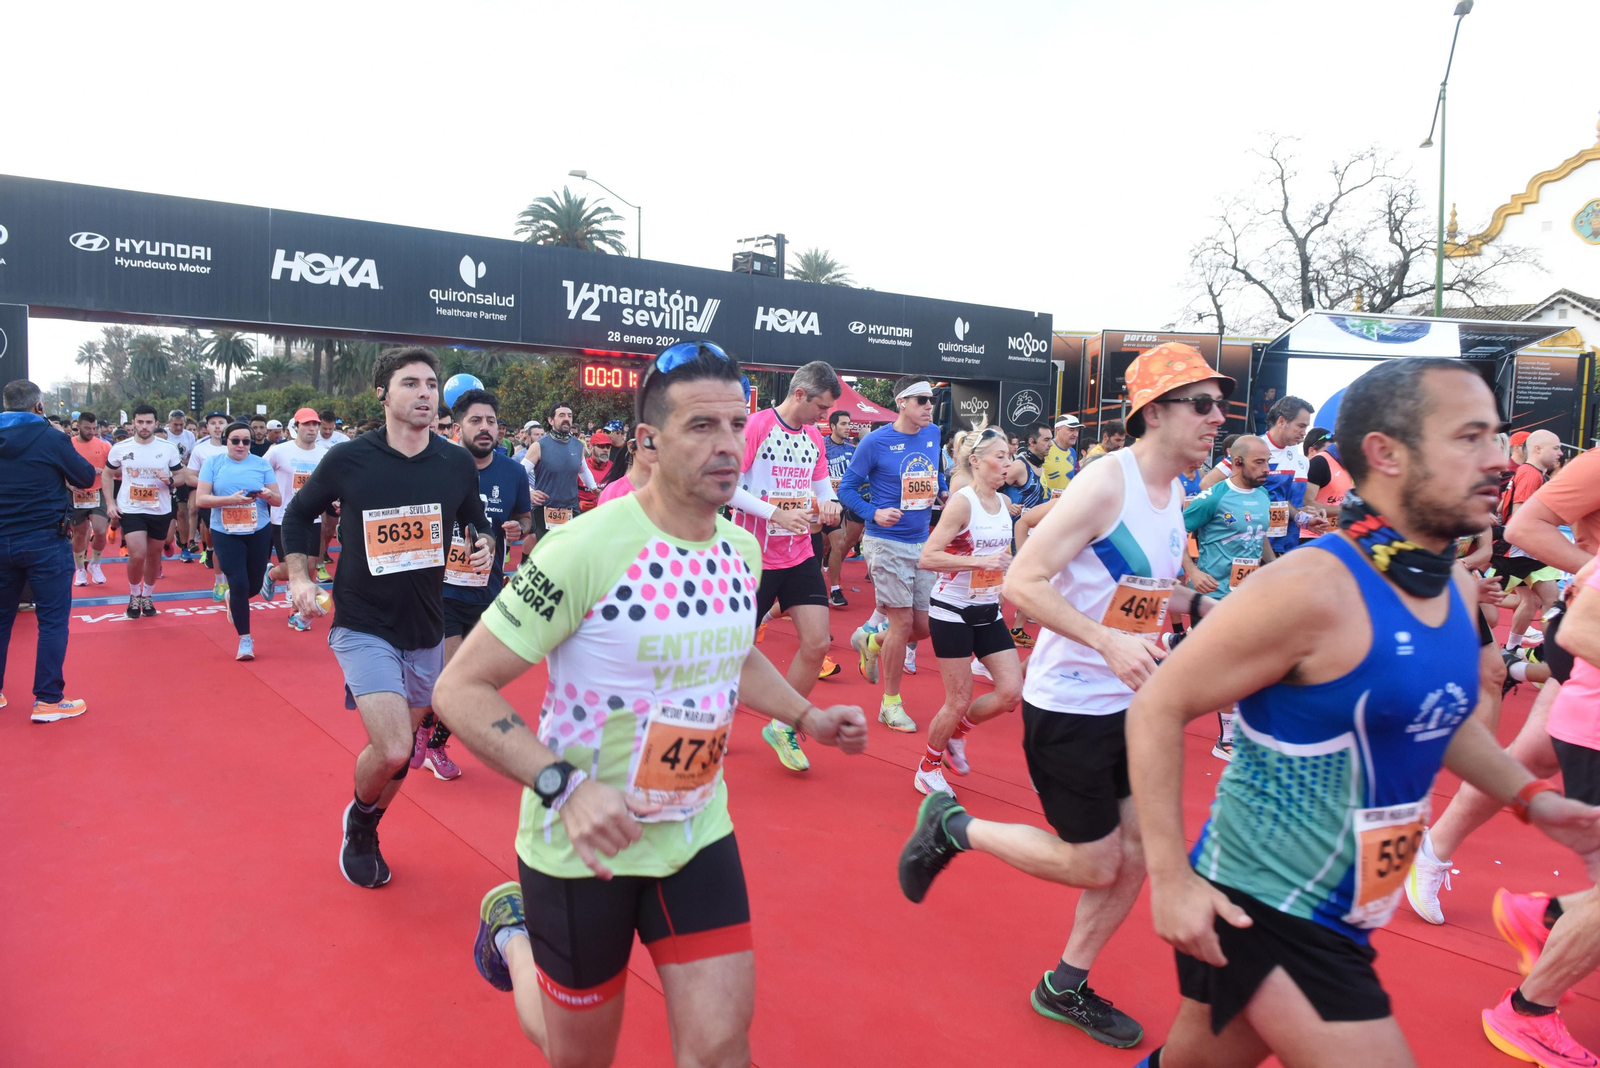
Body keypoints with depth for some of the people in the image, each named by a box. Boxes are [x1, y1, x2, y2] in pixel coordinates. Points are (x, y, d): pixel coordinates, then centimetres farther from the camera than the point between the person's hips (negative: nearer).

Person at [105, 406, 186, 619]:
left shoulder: (169, 448, -4)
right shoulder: (120, 448, -3)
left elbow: (181, 475, 4)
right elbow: (108, 474, 10)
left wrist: (170, 479, -19)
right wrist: (110, 503, 0)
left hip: (160, 511, 2)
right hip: (130, 510, -1)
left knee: (154, 555, 13)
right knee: (137, 555, -14)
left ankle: (147, 597, 33)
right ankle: (134, 596, 11)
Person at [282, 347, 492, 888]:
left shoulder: (458, 464, -5)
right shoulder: (348, 459, -11)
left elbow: (477, 524, 11)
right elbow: (299, 514, 6)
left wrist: (485, 546, -11)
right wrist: (298, 577, -5)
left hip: (426, 631, 4)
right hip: (363, 627, -4)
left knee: (399, 751, 16)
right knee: (391, 752, -17)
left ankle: (364, 834, 44)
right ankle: (359, 819, 17)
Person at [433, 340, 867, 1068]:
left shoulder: (742, 549, -2)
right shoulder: (586, 548, -24)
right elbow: (461, 688, -21)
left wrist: (808, 718, 6)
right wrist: (563, 786, -32)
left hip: (698, 832, 5)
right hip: (585, 845, -4)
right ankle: (513, 930, 45)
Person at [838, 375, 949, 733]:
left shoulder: (933, 435, 6)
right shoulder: (875, 442, -11)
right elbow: (847, 488, -6)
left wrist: (946, 491, 4)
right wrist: (875, 513, -21)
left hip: (922, 542, 6)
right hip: (886, 543, -6)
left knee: (926, 625, 8)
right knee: (903, 622, -5)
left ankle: (871, 642, 37)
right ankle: (891, 704, 13)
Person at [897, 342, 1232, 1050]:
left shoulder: (1174, 495, 8)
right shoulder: (1105, 483, -20)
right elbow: (1021, 582, -25)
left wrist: (1201, 606, 5)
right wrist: (1108, 640, -34)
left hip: (1129, 705, 9)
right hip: (1067, 706, -8)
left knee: (1136, 855, 12)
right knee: (1094, 867, 2)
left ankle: (1066, 987, 33)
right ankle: (951, 826, 21)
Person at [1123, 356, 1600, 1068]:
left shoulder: (1458, 587, 4)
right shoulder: (1312, 590, -24)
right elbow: (1158, 707, -20)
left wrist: (1529, 796, 11)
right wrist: (1169, 876, -22)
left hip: (1341, 915, 8)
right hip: (1266, 907, -8)